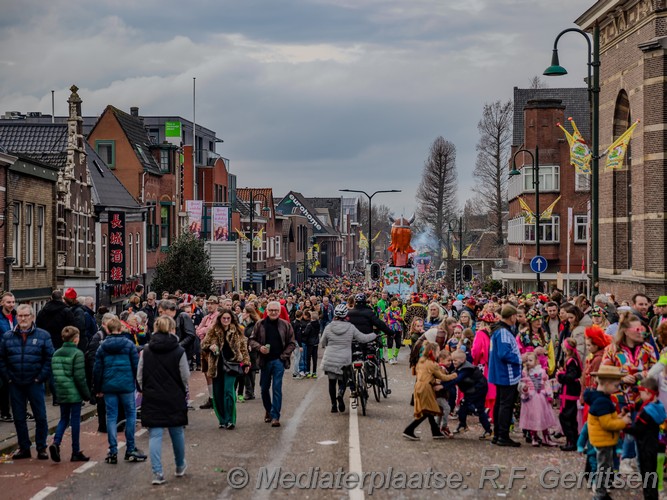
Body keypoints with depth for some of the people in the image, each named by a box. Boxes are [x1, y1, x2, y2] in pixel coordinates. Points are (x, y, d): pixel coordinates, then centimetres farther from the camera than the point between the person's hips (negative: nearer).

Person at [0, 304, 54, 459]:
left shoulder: (43, 336, -1)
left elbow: (50, 358, -3)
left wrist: (41, 377, -9)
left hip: (35, 383, -2)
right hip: (15, 384, 2)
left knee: (40, 417, 0)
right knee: (19, 418, 9)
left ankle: (41, 448, 11)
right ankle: (24, 447, 19)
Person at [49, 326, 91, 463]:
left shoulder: (56, 354, 7)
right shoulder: (77, 354, -12)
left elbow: (54, 375, 11)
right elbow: (79, 377, -14)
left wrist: (56, 390, 18)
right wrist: (86, 394, -6)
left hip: (61, 393, 6)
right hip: (74, 393, -5)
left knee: (64, 418, 16)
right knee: (75, 420, 3)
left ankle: (56, 442, -7)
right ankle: (76, 452, 9)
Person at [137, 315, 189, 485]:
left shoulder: (146, 351, -1)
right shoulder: (179, 351, -9)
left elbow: (140, 376, 1)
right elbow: (185, 377, -6)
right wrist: (183, 392, 11)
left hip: (152, 399, 1)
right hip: (174, 399, -1)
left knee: (155, 435, 2)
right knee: (177, 432, 16)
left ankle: (157, 473, -6)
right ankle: (180, 467, 32)